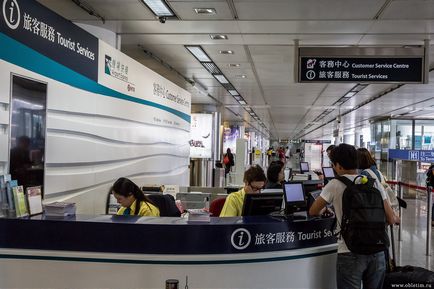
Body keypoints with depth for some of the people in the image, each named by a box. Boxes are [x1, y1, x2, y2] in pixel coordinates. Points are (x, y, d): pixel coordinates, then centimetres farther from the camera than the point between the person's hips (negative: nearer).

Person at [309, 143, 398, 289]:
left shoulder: (335, 185, -4)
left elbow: (313, 211, 6)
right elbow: (391, 219, 6)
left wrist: (323, 212, 29)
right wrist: (396, 219, 29)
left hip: (350, 252, -4)